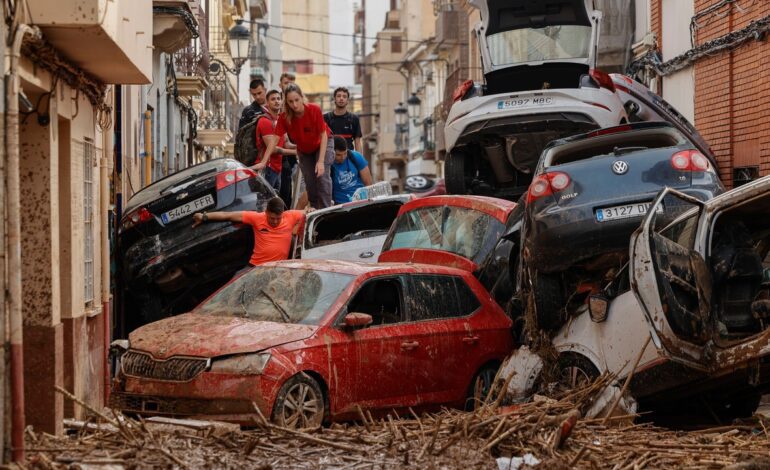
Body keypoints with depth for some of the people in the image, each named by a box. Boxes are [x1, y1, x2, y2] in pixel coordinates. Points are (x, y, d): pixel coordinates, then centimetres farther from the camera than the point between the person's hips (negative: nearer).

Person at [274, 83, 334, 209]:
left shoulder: (314, 110, -32)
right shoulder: (284, 117, -26)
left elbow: (323, 135, -24)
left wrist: (321, 162, -28)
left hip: (322, 144, -3)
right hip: (303, 150, 3)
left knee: (322, 176, -18)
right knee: (309, 182, 3)